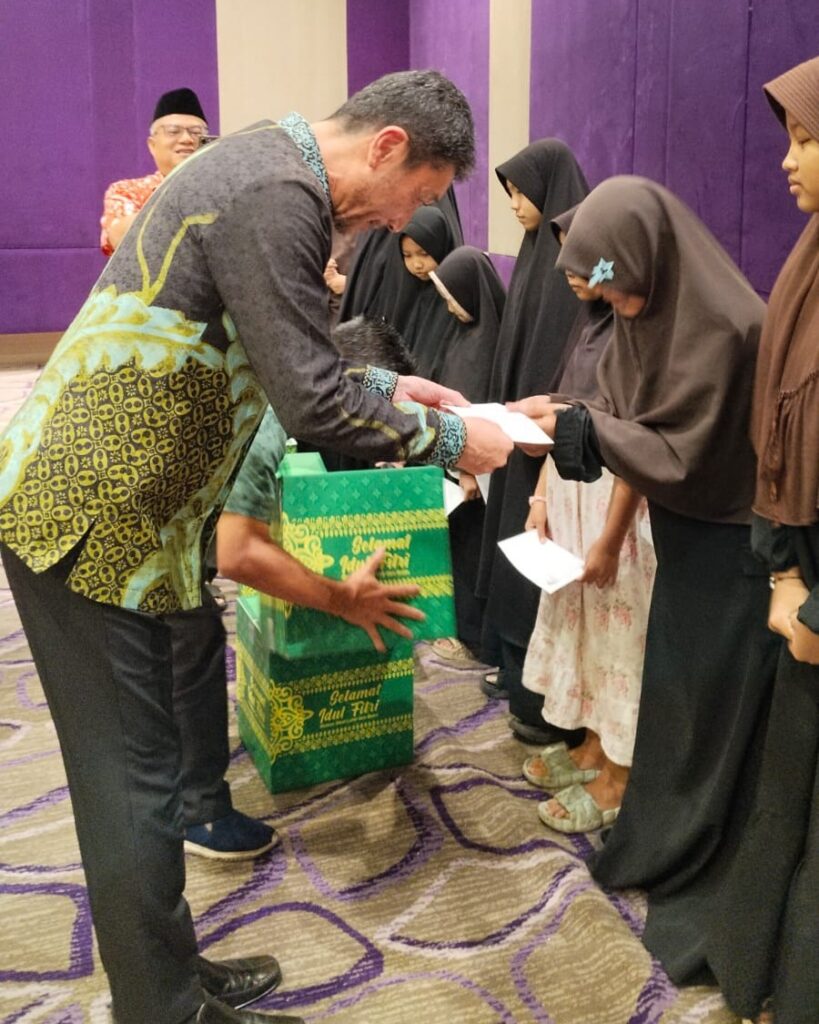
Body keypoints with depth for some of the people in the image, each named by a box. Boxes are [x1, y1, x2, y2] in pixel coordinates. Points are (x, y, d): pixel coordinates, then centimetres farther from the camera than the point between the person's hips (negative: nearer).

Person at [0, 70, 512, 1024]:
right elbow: (313, 404, -21)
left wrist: (384, 385, 16)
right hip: (88, 515, -10)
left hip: (85, 499, 10)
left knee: (134, 769, 17)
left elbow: (279, 355, 23)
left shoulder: (263, 164, 14)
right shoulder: (278, 196, -18)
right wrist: (447, 438, -8)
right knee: (134, 781, 2)